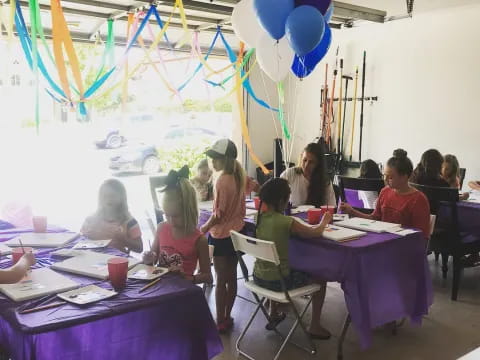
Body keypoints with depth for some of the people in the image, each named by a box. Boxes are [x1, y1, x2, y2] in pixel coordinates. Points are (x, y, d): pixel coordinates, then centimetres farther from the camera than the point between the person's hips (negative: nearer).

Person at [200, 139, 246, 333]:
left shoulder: (222, 180, -20)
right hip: (236, 233, 7)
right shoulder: (239, 177, 2)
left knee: (221, 279, 3)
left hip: (221, 235, -7)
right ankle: (227, 317, 25)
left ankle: (220, 321, 12)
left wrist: (204, 228, -7)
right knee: (231, 277, 13)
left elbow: (218, 213, -19)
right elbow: (242, 209, 12)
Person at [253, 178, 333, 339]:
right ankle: (314, 327, 25)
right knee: (320, 277, 15)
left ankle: (273, 315, 49)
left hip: (258, 277, 6)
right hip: (278, 281, -6)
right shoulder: (286, 222, -23)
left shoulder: (259, 218, -5)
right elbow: (315, 233, -11)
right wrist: (324, 221, 9)